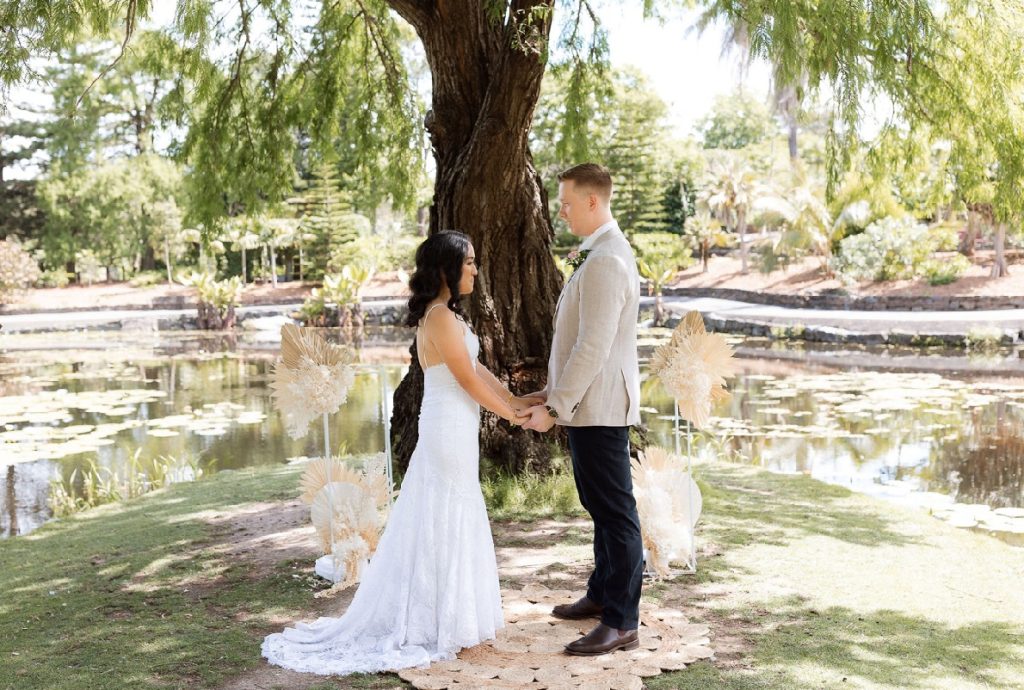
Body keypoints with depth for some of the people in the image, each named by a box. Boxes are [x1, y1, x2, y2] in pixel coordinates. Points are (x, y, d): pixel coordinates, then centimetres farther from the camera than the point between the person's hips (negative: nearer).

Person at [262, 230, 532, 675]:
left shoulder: (443, 314, 12)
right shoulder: (441, 317, -19)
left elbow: (476, 368, 14)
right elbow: (468, 380, -17)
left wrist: (515, 400, 10)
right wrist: (510, 415, -6)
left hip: (451, 430, 10)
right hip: (450, 430, -10)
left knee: (444, 519, 16)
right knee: (447, 521, -1)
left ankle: (432, 615, 27)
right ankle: (444, 623, 10)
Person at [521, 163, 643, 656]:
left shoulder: (605, 262, -19)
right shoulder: (603, 253, 14)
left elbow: (593, 348, -23)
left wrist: (555, 407, -18)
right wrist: (552, 392, 19)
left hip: (598, 407, -10)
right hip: (591, 404, 10)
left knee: (614, 510, -3)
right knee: (600, 505, 20)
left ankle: (621, 623, 6)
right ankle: (602, 594, 35)